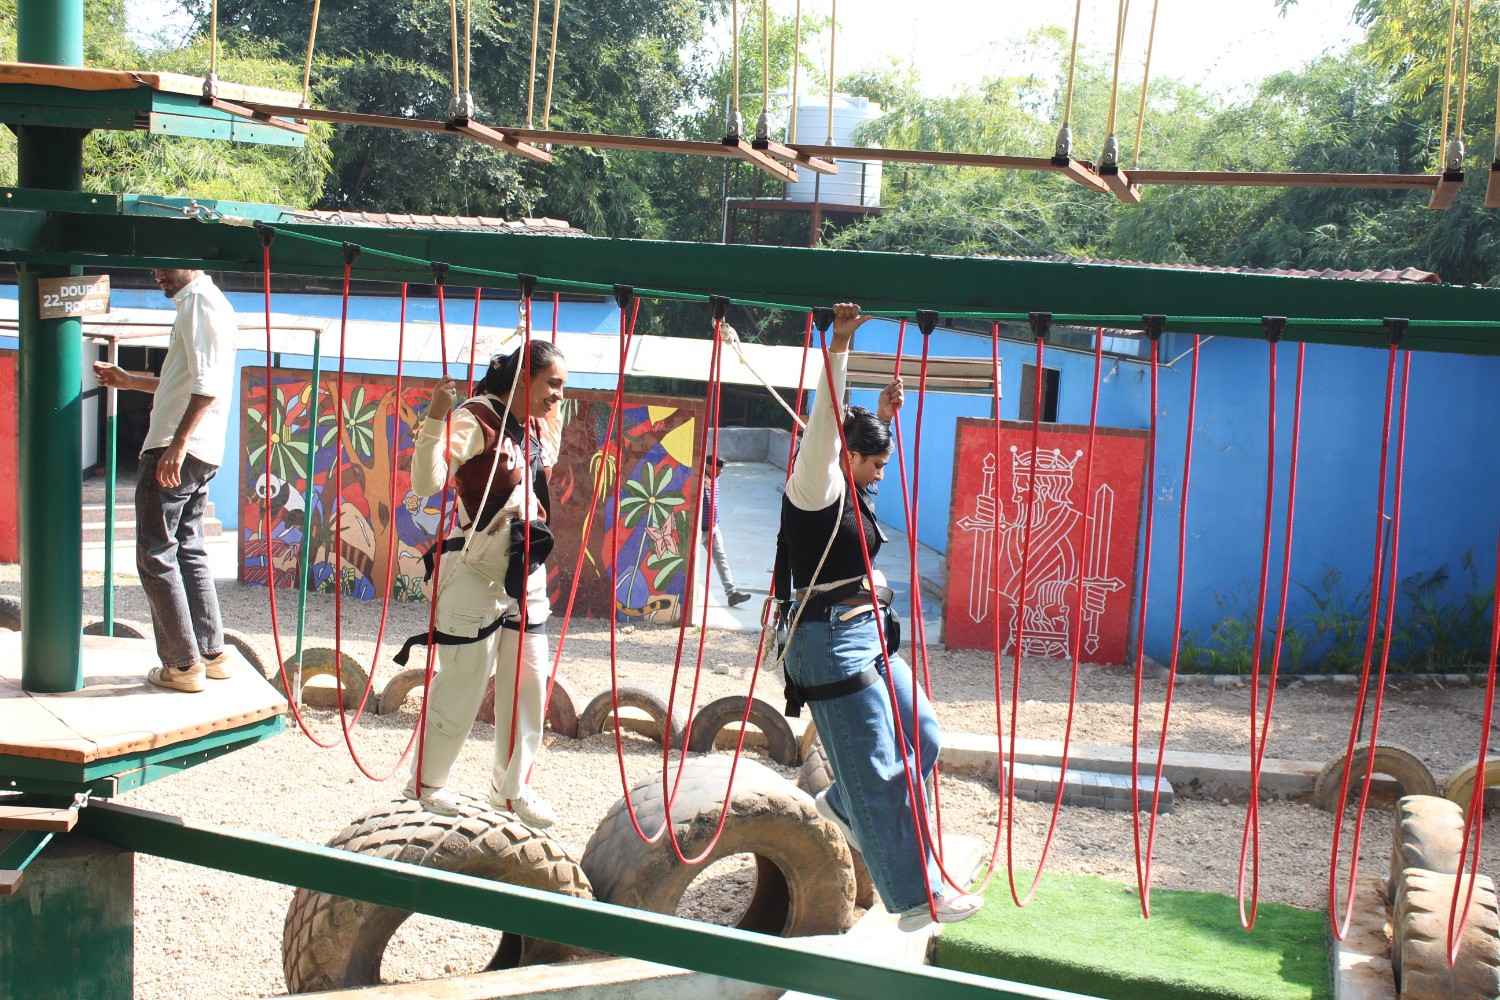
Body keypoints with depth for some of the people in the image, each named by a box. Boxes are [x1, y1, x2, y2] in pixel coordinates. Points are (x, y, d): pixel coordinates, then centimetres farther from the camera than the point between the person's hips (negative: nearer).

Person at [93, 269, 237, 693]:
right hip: (198, 454, 10)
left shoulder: (199, 302, -12)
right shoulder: (206, 303, 21)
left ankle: (183, 665, -3)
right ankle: (211, 653, 18)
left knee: (156, 554, -5)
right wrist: (130, 380, 31)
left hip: (177, 451, -10)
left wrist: (178, 443, -26)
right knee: (188, 550, 15)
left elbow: (208, 384, -22)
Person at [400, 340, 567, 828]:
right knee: (462, 684, 1)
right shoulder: (475, 420, -14)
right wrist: (435, 420, -37)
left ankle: (510, 787, 24)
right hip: (476, 572, -8)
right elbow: (426, 482, -27)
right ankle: (427, 783, 20)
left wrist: (551, 424, 21)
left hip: (525, 573, 8)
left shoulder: (533, 428, 11)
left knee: (529, 682, 10)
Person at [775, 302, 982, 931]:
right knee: (879, 774, -6)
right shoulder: (813, 490, -12)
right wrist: (839, 348, -31)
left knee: (923, 737, 15)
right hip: (832, 643, -10)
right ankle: (917, 897, 0)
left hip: (867, 637, 10)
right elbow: (825, 425, -27)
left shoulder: (847, 494, 14)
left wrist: (884, 414, 22)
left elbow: (857, 436, 36)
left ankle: (840, 806, 34)